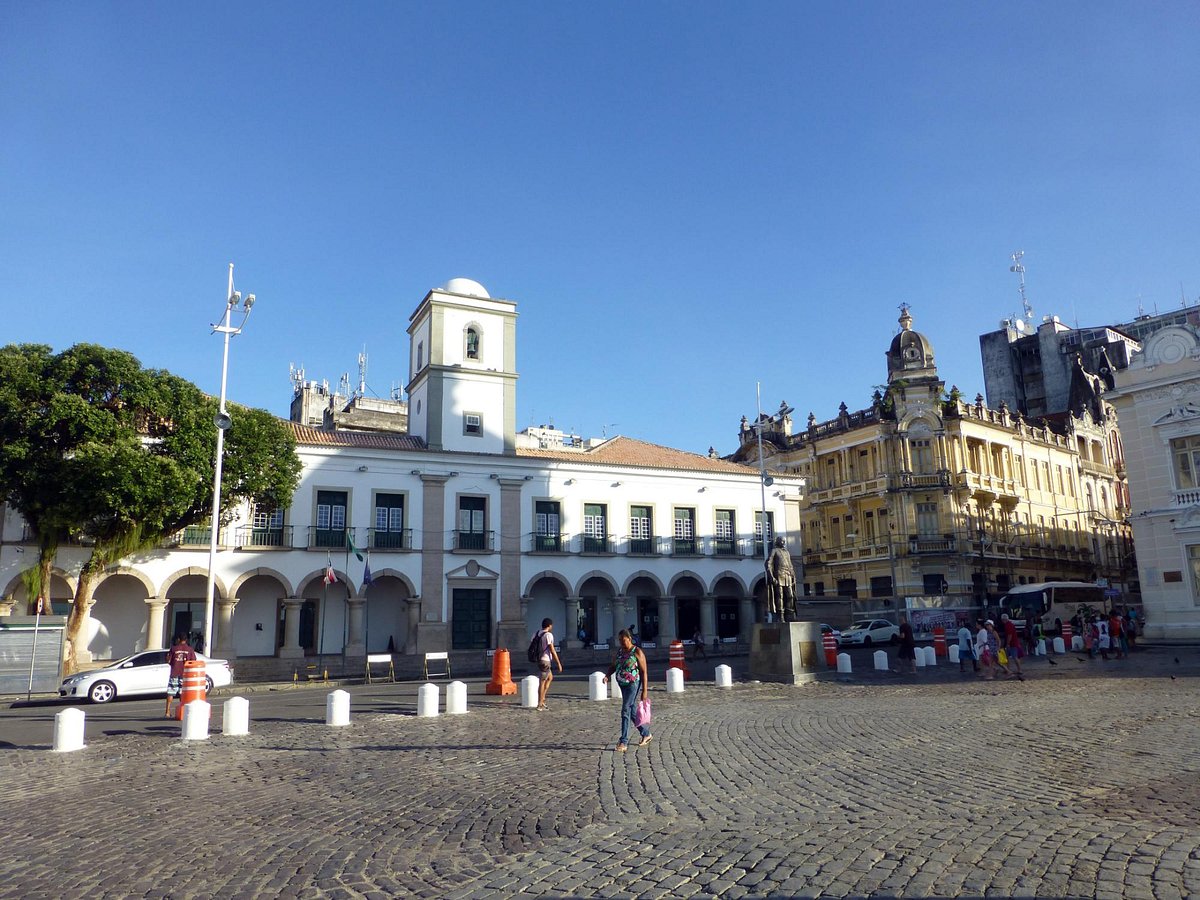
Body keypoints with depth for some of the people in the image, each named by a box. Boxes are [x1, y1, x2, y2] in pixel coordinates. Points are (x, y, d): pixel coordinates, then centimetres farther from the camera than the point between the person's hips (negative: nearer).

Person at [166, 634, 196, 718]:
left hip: (174, 674, -1)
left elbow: (168, 660, -1)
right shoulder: (190, 649, 0)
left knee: (170, 693, 6)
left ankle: (168, 712, 4)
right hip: (185, 674, 1)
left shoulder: (174, 648, -2)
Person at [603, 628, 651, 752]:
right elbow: (613, 666, 12)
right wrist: (607, 676, -10)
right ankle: (646, 734, 34)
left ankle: (624, 742, -9)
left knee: (626, 711, -12)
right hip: (623, 686, 7)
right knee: (631, 711, 16)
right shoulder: (619, 651, 7)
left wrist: (645, 691, -15)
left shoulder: (637, 652, -12)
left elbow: (644, 672, -12)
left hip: (633, 685, -7)